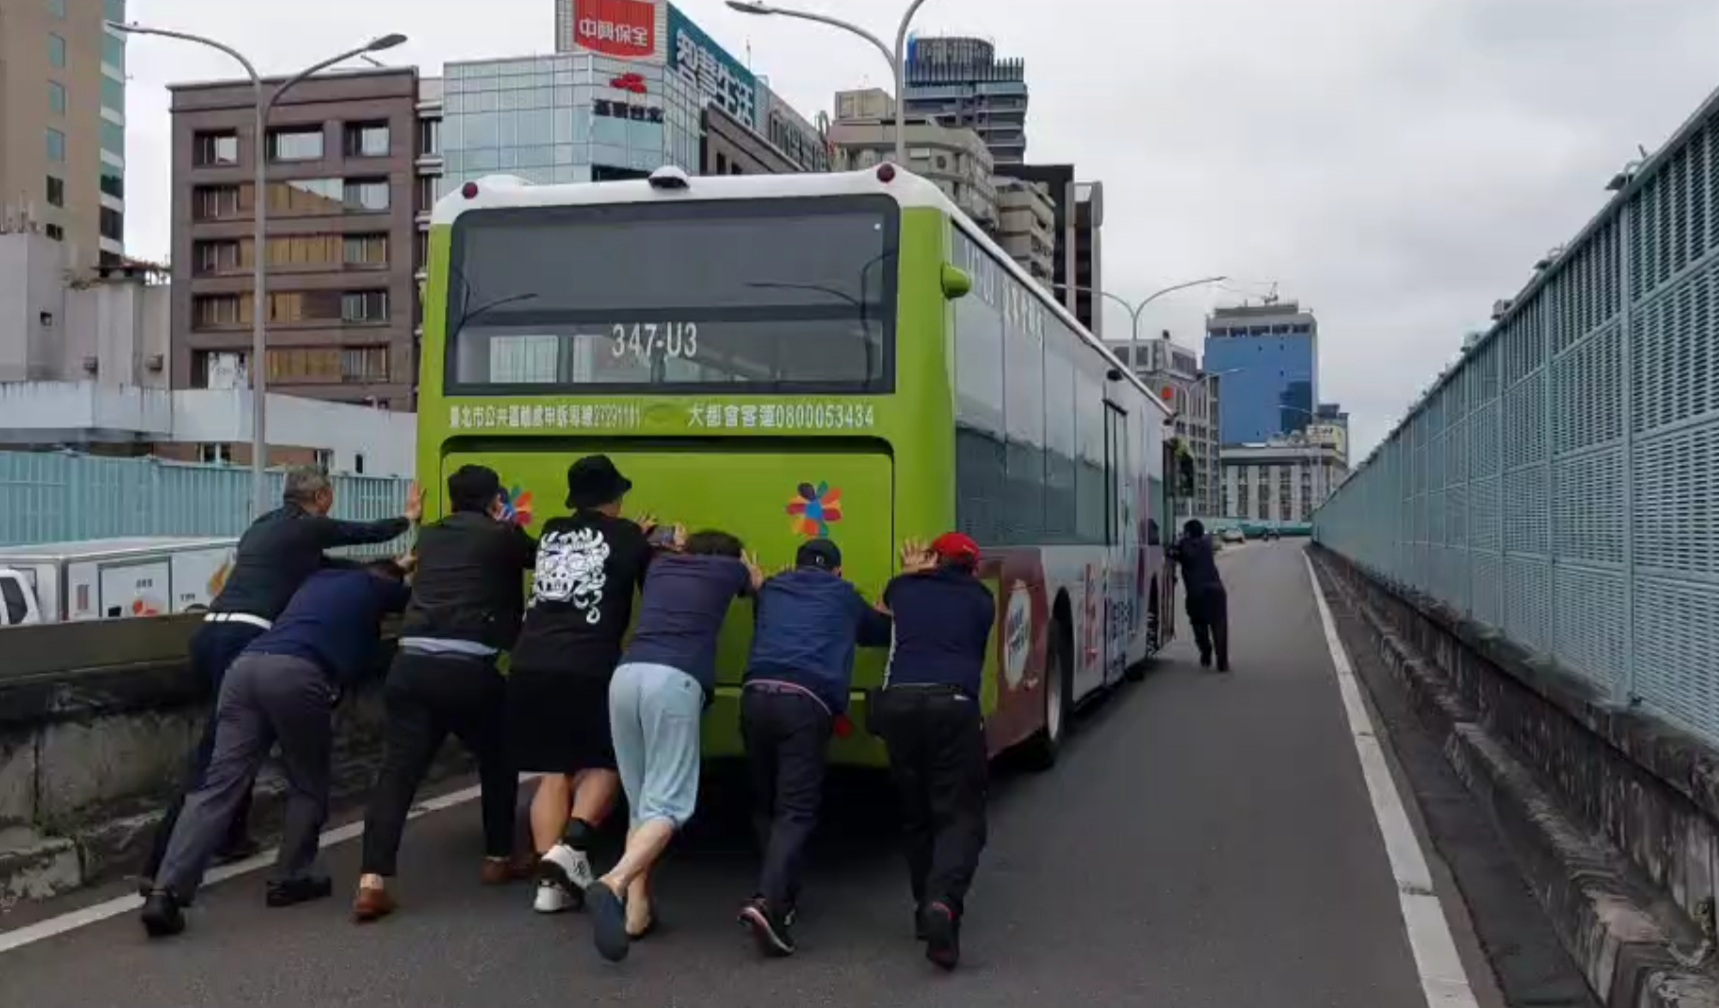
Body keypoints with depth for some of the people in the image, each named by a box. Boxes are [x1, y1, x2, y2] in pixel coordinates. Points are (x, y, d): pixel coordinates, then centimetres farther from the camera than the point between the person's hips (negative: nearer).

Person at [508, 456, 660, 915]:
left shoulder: (551, 532, 20)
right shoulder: (627, 536, 7)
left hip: (530, 665, 4)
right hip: (587, 668, -4)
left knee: (553, 773, 12)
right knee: (603, 763, 14)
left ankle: (550, 879, 3)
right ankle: (572, 844, -9)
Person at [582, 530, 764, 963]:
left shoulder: (660, 565, 29)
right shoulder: (729, 569, 21)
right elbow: (759, 584, 45)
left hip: (626, 675, 5)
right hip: (674, 681, -5)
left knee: (640, 804, 13)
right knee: (666, 804, -8)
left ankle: (636, 910, 3)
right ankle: (614, 884, -32)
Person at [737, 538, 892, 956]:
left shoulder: (771, 590, 26)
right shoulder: (844, 596, 22)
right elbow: (883, 632, 36)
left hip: (756, 694, 3)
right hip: (807, 702, -3)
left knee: (765, 804, 18)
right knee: (796, 810, -8)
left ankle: (783, 895, 23)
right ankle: (769, 902, -26)